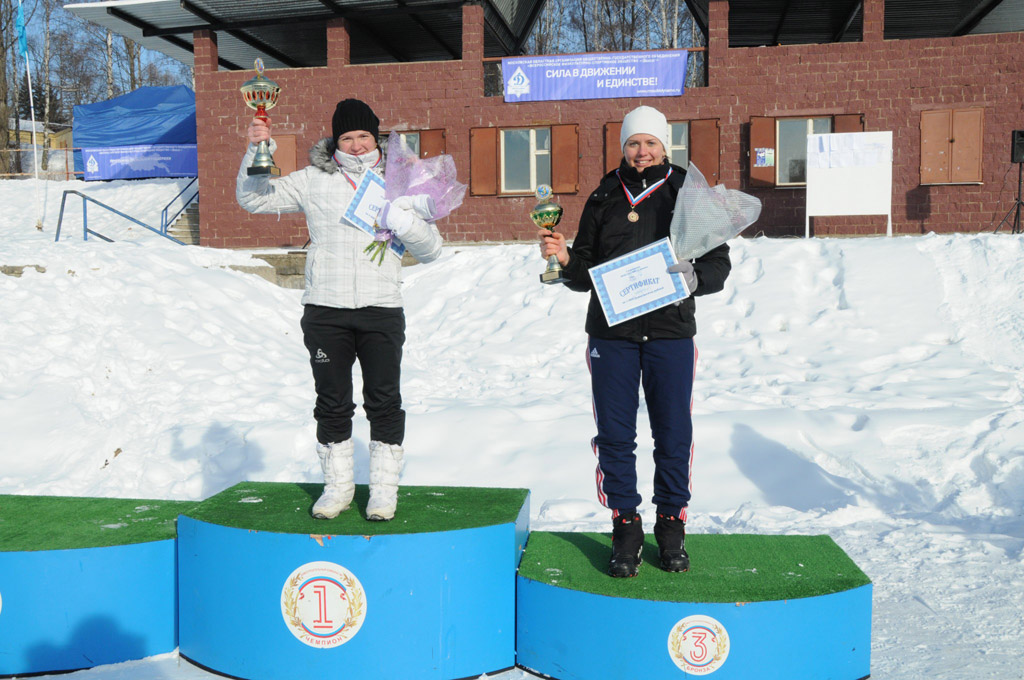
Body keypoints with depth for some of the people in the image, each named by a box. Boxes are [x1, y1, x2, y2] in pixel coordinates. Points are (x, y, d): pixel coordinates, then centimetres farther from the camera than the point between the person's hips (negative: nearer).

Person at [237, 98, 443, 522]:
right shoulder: (313, 181, 8)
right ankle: (338, 486, 23)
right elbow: (253, 198, 11)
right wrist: (256, 150, -5)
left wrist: (398, 217, -10)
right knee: (332, 404, 8)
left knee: (384, 404, 2)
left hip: (382, 311, 0)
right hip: (326, 311, 1)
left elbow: (430, 249, 9)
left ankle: (384, 488, 17)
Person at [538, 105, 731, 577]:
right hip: (611, 332, 1)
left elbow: (719, 264, 6)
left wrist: (692, 277, -15)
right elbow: (584, 275, 13)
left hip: (670, 332, -1)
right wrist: (564, 259, -8)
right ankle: (625, 528, 17)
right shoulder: (604, 198, 10)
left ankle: (672, 525, 22)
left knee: (673, 435, 5)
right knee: (615, 435, 3)